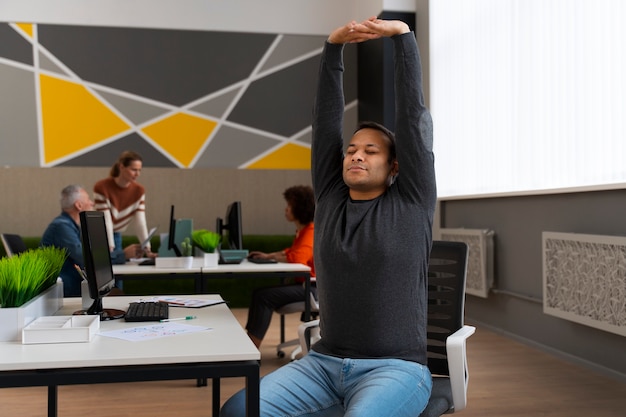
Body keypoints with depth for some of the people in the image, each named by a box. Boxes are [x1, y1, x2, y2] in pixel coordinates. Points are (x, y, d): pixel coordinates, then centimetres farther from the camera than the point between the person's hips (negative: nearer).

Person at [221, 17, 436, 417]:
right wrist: (334, 46, 3)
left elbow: (414, 116, -3)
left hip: (394, 368, -4)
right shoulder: (330, 199, 12)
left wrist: (403, 35, -5)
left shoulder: (411, 202, 2)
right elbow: (326, 121, 9)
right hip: (324, 363, 4)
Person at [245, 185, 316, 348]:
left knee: (264, 296, -18)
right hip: (303, 283, 10)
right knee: (259, 293, 0)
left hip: (312, 287, -10)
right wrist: (268, 255, 15)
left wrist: (274, 257, -9)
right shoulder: (302, 230, 14)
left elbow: (297, 258, -28)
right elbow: (292, 251, 29)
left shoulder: (312, 231, -17)